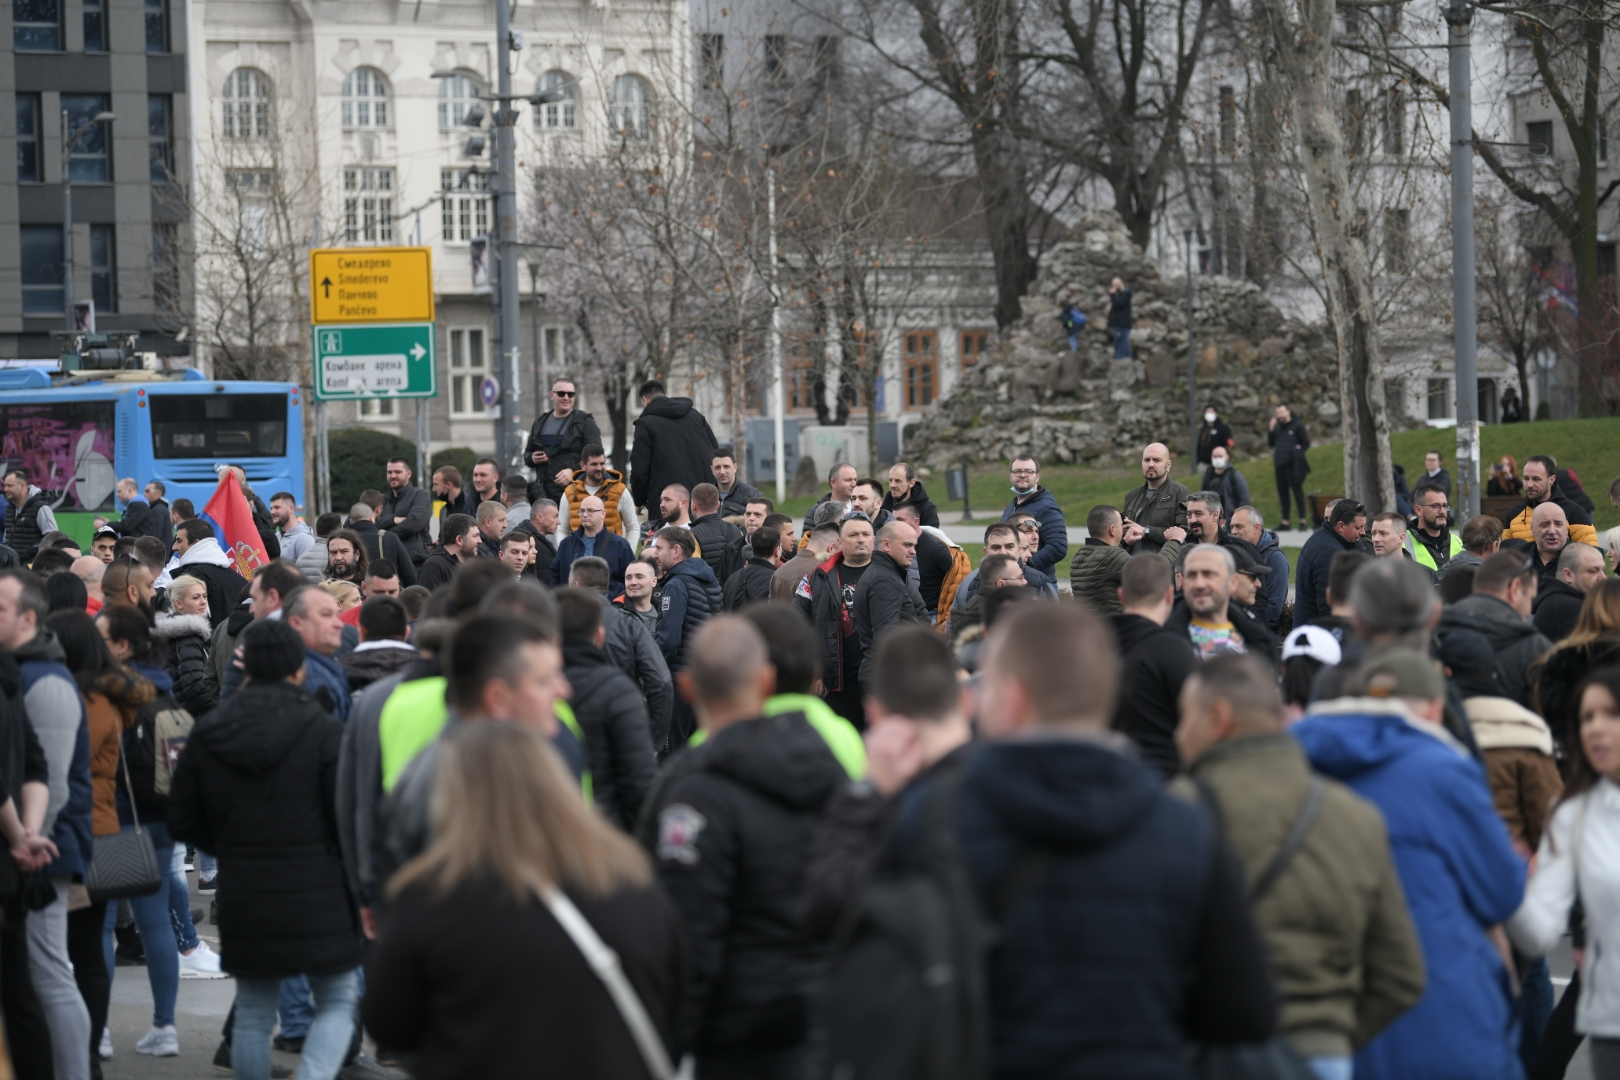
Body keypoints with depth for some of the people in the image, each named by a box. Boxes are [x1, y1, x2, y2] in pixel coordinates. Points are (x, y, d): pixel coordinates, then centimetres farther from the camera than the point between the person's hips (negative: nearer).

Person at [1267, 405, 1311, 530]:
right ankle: (1285, 522, 12)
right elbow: (1270, 443, 16)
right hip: (1280, 465, 7)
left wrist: (1297, 452, -12)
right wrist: (1271, 430, 5)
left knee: (1297, 491, -7)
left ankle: (1303, 521, -6)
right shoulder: (1277, 427, 16)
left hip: (1293, 465, -7)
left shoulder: (1297, 425, -2)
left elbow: (1306, 443, -2)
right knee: (1283, 493, 7)